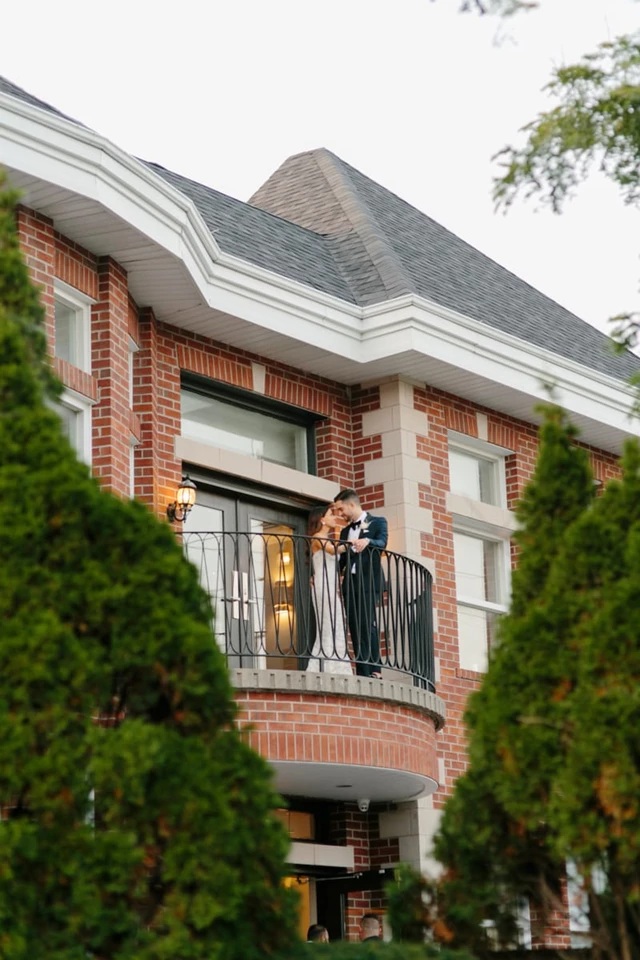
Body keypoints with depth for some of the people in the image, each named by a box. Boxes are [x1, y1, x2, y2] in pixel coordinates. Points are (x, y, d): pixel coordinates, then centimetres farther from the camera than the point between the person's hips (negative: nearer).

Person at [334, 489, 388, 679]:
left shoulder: (377, 522, 6)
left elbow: (382, 542, -12)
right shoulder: (345, 531, 23)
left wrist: (367, 541, -33)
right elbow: (342, 559, 20)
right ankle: (362, 674, -6)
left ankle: (375, 670, -18)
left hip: (368, 581, -6)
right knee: (355, 628, -2)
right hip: (350, 583, 6)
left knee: (367, 624, -16)